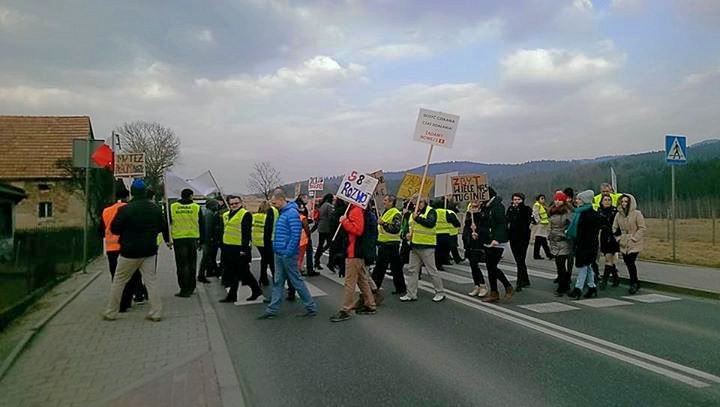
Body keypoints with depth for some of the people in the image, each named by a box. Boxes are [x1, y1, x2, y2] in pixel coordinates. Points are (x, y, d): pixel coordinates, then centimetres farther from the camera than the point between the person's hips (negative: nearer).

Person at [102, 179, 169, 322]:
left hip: (129, 252, -4)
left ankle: (110, 313, 17)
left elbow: (114, 229, -8)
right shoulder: (155, 209, 3)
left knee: (118, 282, 10)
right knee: (151, 281, 6)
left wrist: (126, 233, 12)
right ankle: (156, 313, 3)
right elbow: (163, 227, 14)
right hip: (150, 251, 4)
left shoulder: (126, 209, -13)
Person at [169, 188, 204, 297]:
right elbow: (201, 226, 5)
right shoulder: (197, 207, 2)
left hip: (178, 239, -1)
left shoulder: (172, 207, 3)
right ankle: (190, 288, 20)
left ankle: (184, 289, -1)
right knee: (192, 264, 13)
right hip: (193, 239, 1)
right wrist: (201, 240, 11)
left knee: (182, 265, 1)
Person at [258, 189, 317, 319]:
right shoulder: (282, 213, 13)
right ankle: (272, 310, 18)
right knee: (277, 282, 12)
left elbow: (295, 235, -22)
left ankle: (311, 307, 10)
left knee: (297, 281, -1)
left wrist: (288, 252, -20)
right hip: (279, 254, 9)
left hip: (287, 255, -9)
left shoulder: (292, 213, -17)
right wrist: (276, 248, 14)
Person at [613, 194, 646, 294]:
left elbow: (642, 228, -8)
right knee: (627, 263, 8)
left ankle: (634, 284, 0)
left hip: (634, 244, -5)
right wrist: (618, 238, 2)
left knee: (631, 262, -14)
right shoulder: (619, 214, 6)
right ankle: (636, 283, 24)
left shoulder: (637, 214, -8)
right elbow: (614, 228, 14)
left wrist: (633, 238, -14)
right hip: (623, 244, 5)